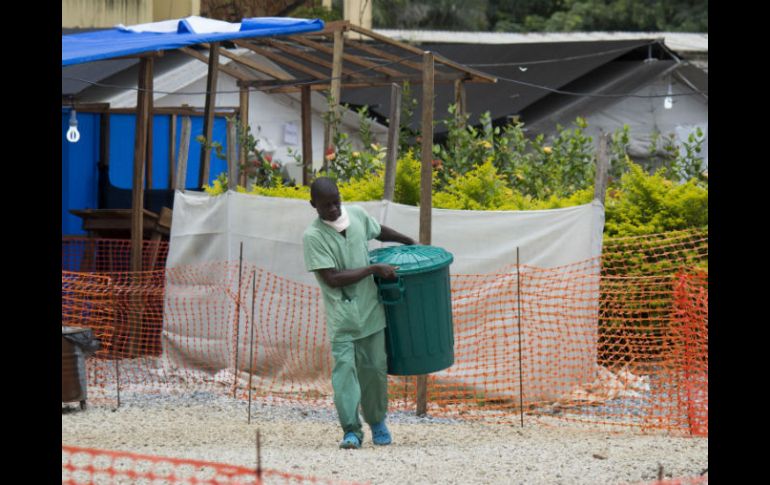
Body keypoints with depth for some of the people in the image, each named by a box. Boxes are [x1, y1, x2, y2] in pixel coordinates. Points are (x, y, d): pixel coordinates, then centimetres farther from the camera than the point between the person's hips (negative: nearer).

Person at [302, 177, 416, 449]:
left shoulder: (357, 215, 3)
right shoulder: (313, 237, -13)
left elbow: (379, 232, 26)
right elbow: (332, 278, -18)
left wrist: (409, 242, 37)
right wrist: (375, 269, -15)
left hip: (370, 309, 4)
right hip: (341, 314, -4)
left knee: (374, 368, 7)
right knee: (344, 367, -13)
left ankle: (377, 422, 26)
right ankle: (351, 430, -12)